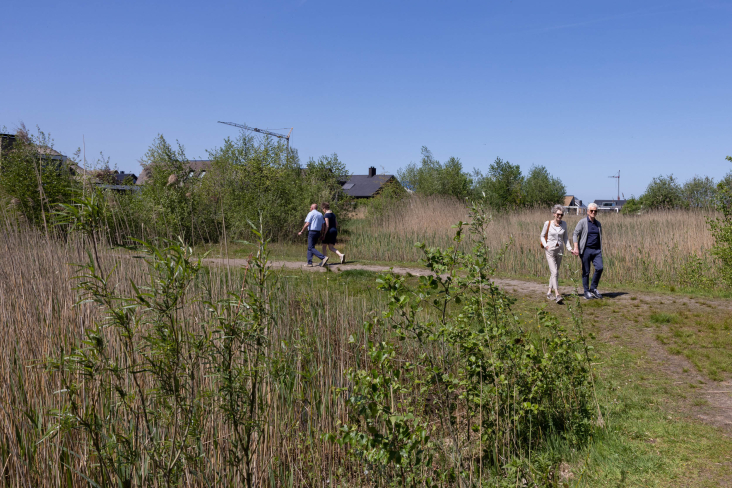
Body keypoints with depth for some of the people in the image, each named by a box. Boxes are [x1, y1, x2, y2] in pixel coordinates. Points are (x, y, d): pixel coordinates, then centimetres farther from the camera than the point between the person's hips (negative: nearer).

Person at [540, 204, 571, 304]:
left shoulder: (564, 224, 4)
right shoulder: (548, 223, -6)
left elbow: (565, 238, 10)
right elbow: (542, 236, 4)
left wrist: (569, 248, -4)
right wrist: (545, 245, -12)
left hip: (559, 250, 4)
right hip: (550, 250, -4)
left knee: (554, 272, 12)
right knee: (554, 272, -15)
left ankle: (549, 293, 25)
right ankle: (557, 295, -21)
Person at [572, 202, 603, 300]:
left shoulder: (598, 223, 13)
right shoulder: (582, 222, -2)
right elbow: (575, 234, -7)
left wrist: (600, 250, 20)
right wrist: (576, 248, -18)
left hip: (596, 250, 4)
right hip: (586, 250, -4)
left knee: (599, 268, -11)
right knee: (586, 271, 0)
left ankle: (593, 288, 6)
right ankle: (587, 292, 11)